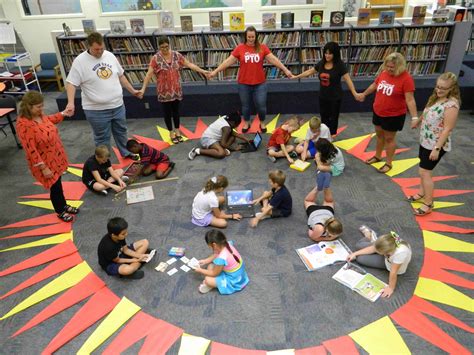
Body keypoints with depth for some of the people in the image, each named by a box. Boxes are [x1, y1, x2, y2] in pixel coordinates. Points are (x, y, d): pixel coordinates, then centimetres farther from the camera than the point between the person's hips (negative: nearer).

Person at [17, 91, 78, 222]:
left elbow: (48, 120, 22)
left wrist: (62, 114, 17)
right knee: (55, 186, 7)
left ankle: (64, 205, 42)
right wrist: (43, 168, -24)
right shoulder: (24, 125, -30)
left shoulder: (39, 114, -5)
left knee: (58, 182, 23)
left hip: (55, 156, 8)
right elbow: (31, 150, -27)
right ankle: (60, 211, 30)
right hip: (44, 162, -8)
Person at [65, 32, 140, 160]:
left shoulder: (110, 56, 3)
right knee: (102, 138, 8)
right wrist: (71, 103, -28)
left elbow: (121, 75, 15)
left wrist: (132, 90, 17)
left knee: (121, 131, 22)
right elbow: (71, 83, -14)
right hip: (96, 110, -5)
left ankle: (126, 153, 43)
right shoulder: (80, 61, -13)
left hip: (117, 105, 5)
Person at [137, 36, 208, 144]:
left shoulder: (176, 55, -1)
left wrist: (202, 71, -3)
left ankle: (177, 131, 29)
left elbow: (189, 64, 2)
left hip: (176, 89, 3)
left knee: (176, 110, 14)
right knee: (167, 112, 8)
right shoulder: (156, 58, -10)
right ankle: (171, 133, 23)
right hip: (164, 91, -3)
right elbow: (149, 74, -13)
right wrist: (143, 88, -21)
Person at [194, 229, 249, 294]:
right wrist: (205, 261, 8)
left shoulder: (221, 259, -35)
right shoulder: (227, 244, -14)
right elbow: (216, 255, 9)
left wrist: (200, 270, -3)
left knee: (207, 280, -16)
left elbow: (214, 273, -16)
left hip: (234, 282, -8)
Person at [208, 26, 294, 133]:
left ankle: (262, 123, 31)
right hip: (244, 83, 0)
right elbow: (228, 61, -4)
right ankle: (246, 123, 36)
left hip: (260, 83, 0)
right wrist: (215, 71, -9)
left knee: (261, 105, 6)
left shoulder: (262, 47, -3)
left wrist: (285, 70, -11)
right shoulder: (239, 48, -4)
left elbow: (273, 59, -5)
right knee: (245, 105, 15)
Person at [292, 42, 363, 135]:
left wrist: (355, 93, -30)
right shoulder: (321, 63, -2)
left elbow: (348, 79, -19)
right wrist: (296, 76, 12)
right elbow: (309, 72, 11)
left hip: (335, 97, -4)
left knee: (333, 118, 11)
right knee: (324, 118, 15)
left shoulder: (340, 65, -15)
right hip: (323, 97, 4)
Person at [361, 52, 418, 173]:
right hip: (378, 112, 6)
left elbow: (410, 100, -24)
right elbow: (374, 85, 16)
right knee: (379, 135, 21)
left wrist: (414, 117, -30)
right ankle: (377, 156, 41)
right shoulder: (383, 73, -4)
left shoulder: (406, 78, -22)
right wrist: (363, 94, 29)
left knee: (389, 138, 7)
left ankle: (388, 163, 23)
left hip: (394, 115, -6)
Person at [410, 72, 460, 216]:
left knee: (424, 172, -5)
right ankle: (422, 193, 38)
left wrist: (437, 148, -26)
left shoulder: (451, 105, -24)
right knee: (425, 169, 20)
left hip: (436, 144, -8)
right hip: (425, 140, 8)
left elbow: (447, 129, -25)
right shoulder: (436, 97, 3)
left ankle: (428, 204, 7)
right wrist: (418, 121, 39)